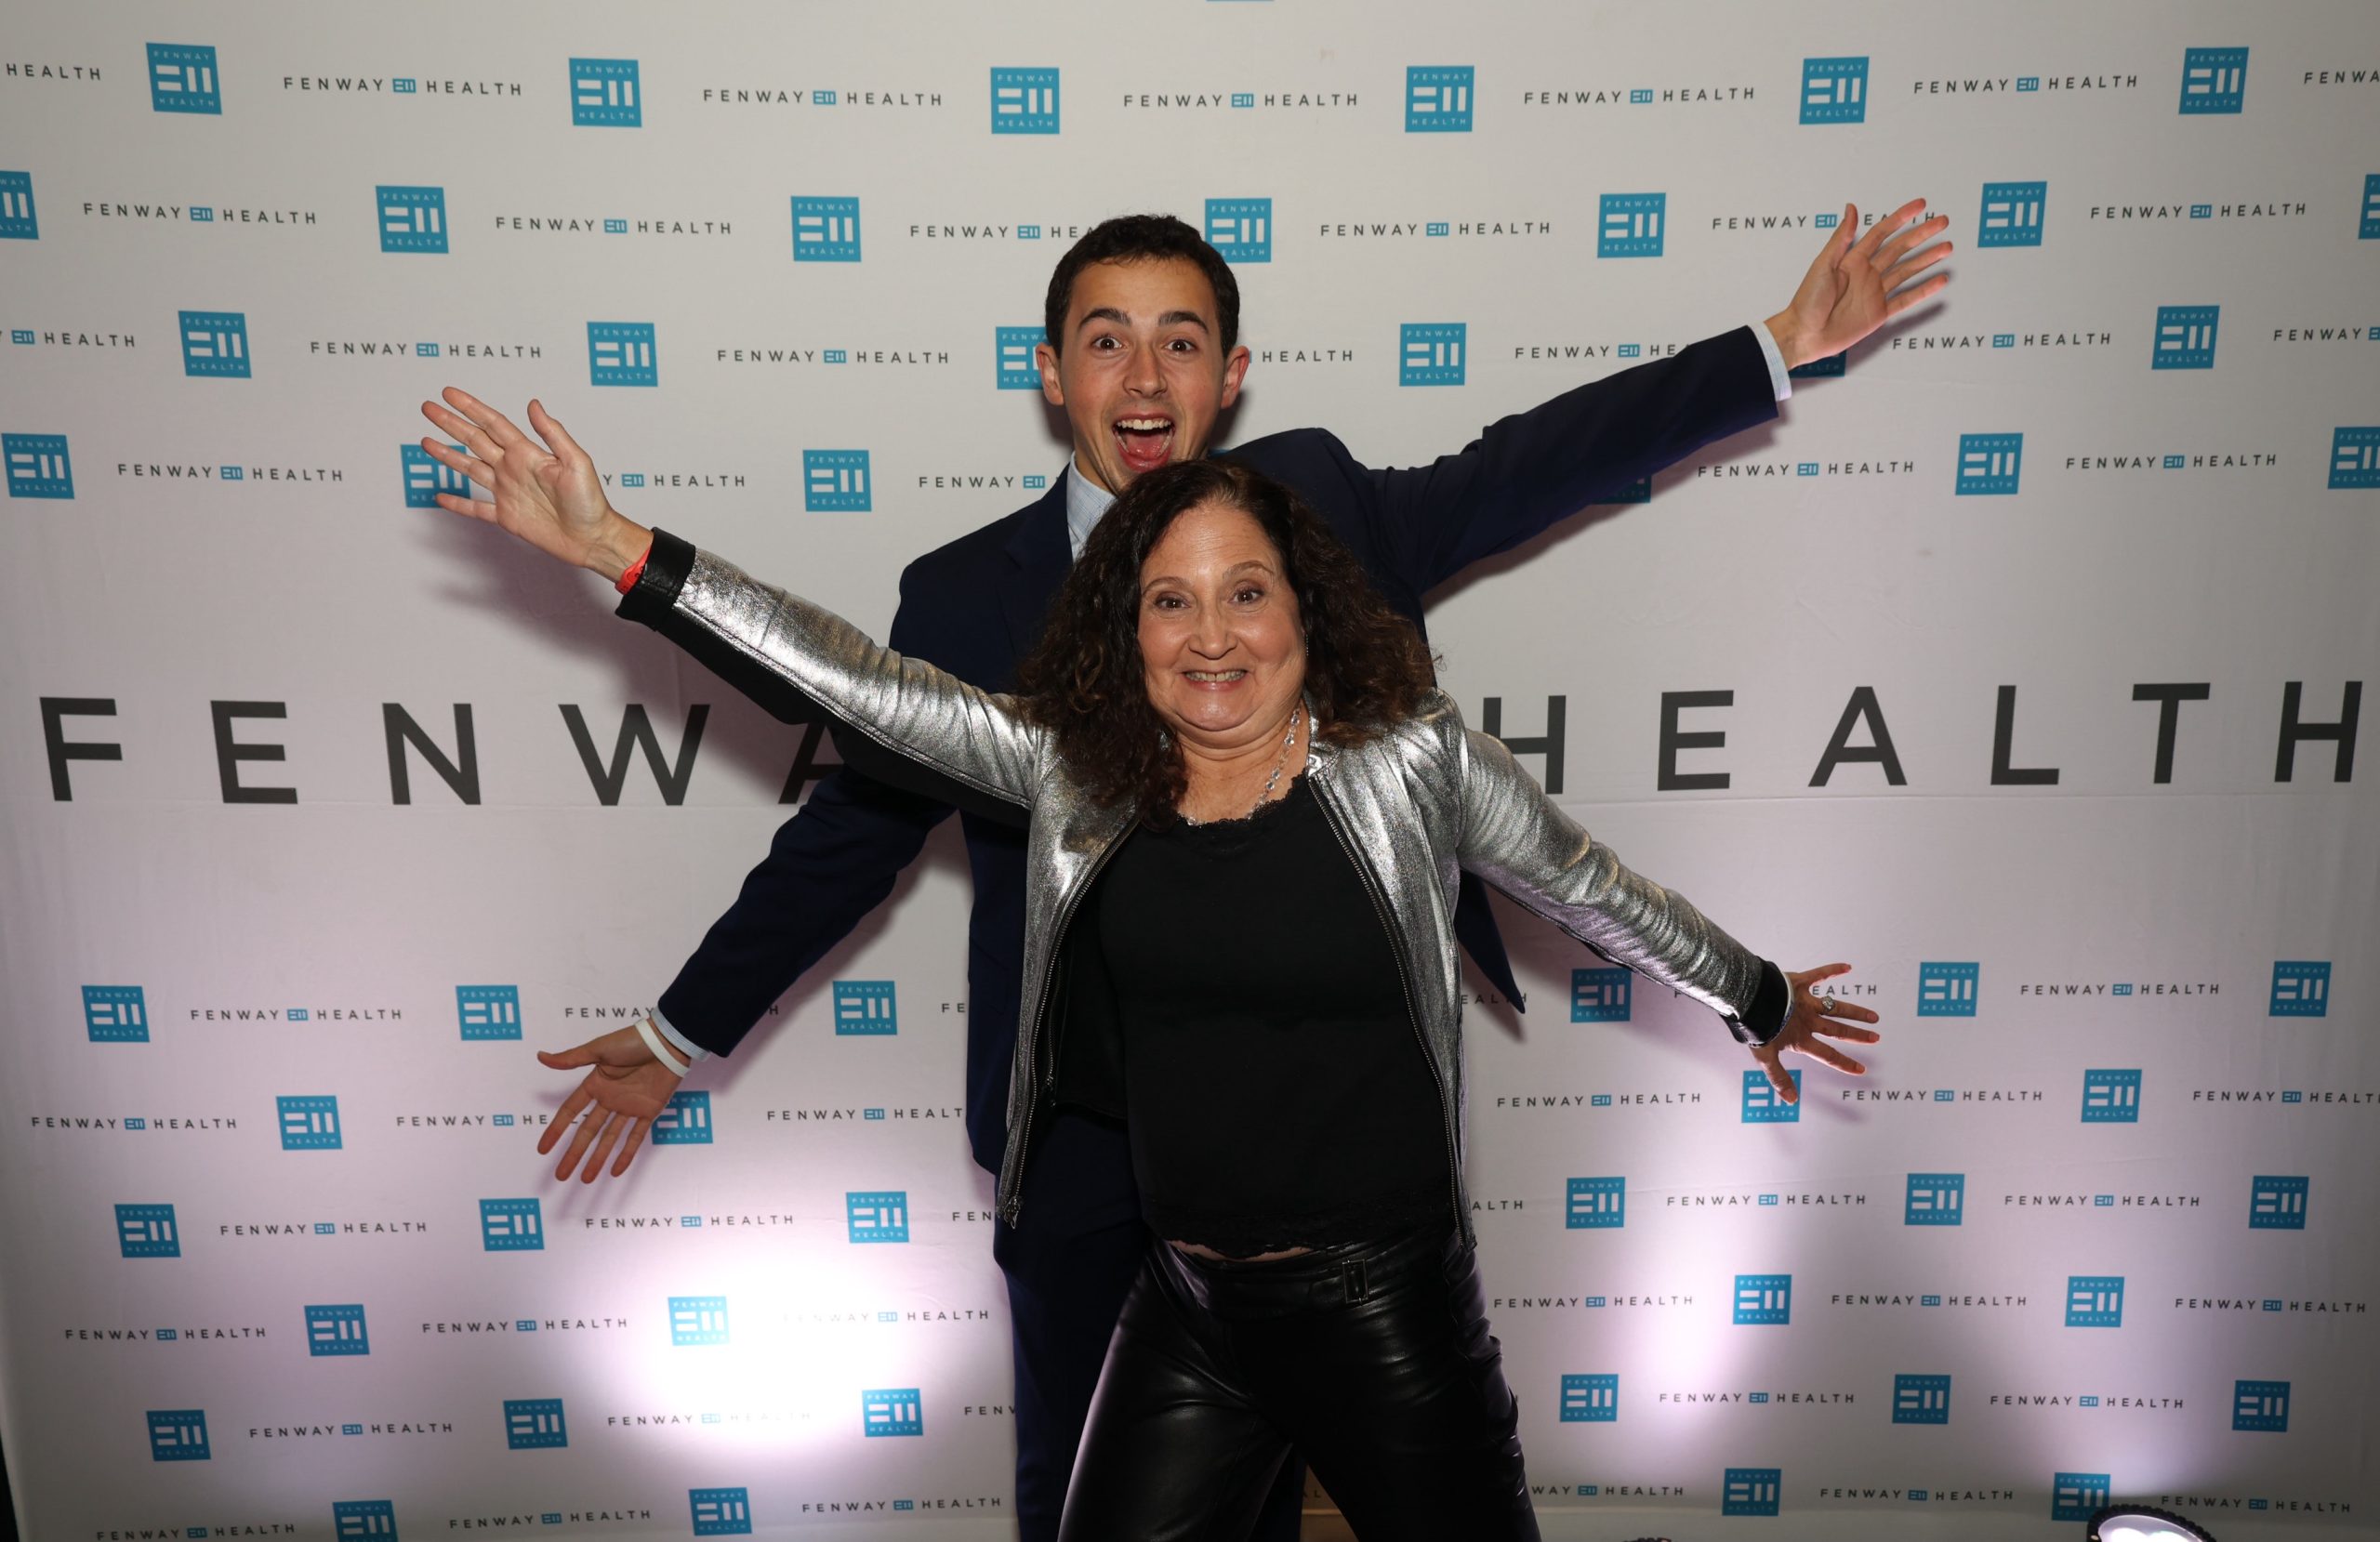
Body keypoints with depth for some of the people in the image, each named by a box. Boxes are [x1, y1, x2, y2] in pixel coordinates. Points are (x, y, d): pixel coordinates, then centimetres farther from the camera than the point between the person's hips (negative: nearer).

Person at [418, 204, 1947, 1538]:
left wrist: (1780, 350, 4)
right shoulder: (967, 593, -7)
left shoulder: (1317, 506, -3)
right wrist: (682, 1036, 6)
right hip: (1081, 1122, -1)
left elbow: (1524, 470, 4)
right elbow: (854, 828, 0)